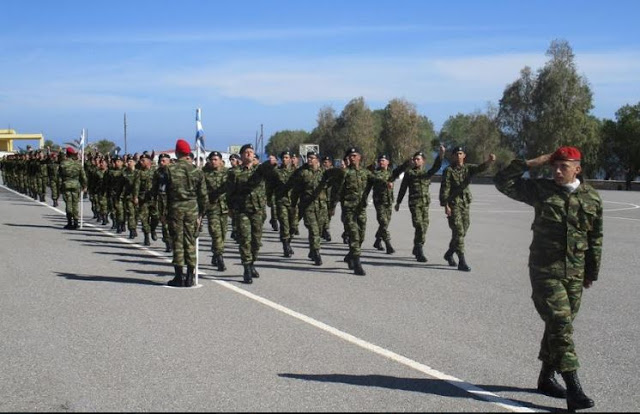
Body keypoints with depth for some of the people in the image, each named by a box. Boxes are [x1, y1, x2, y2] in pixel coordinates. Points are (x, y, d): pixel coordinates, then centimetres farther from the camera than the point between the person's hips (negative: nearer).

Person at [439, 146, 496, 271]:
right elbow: (444, 189, -9)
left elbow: (481, 168, -11)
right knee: (458, 232, -10)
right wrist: (446, 206, -17)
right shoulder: (449, 171, -6)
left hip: (465, 204, 6)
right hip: (453, 205, -6)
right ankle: (462, 262, -10)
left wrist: (489, 161, -32)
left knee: (462, 231, 14)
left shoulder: (468, 168, 8)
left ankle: (449, 254, 34)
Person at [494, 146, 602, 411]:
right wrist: (531, 164, -8)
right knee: (560, 324, -12)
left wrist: (592, 272, 10)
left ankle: (546, 378, 29)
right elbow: (502, 182, -3)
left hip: (575, 273, 4)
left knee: (560, 325, 13)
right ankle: (573, 390, -14)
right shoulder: (541, 190, -2)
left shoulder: (592, 198, 3)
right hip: (545, 270, -3)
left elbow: (595, 238, 9)